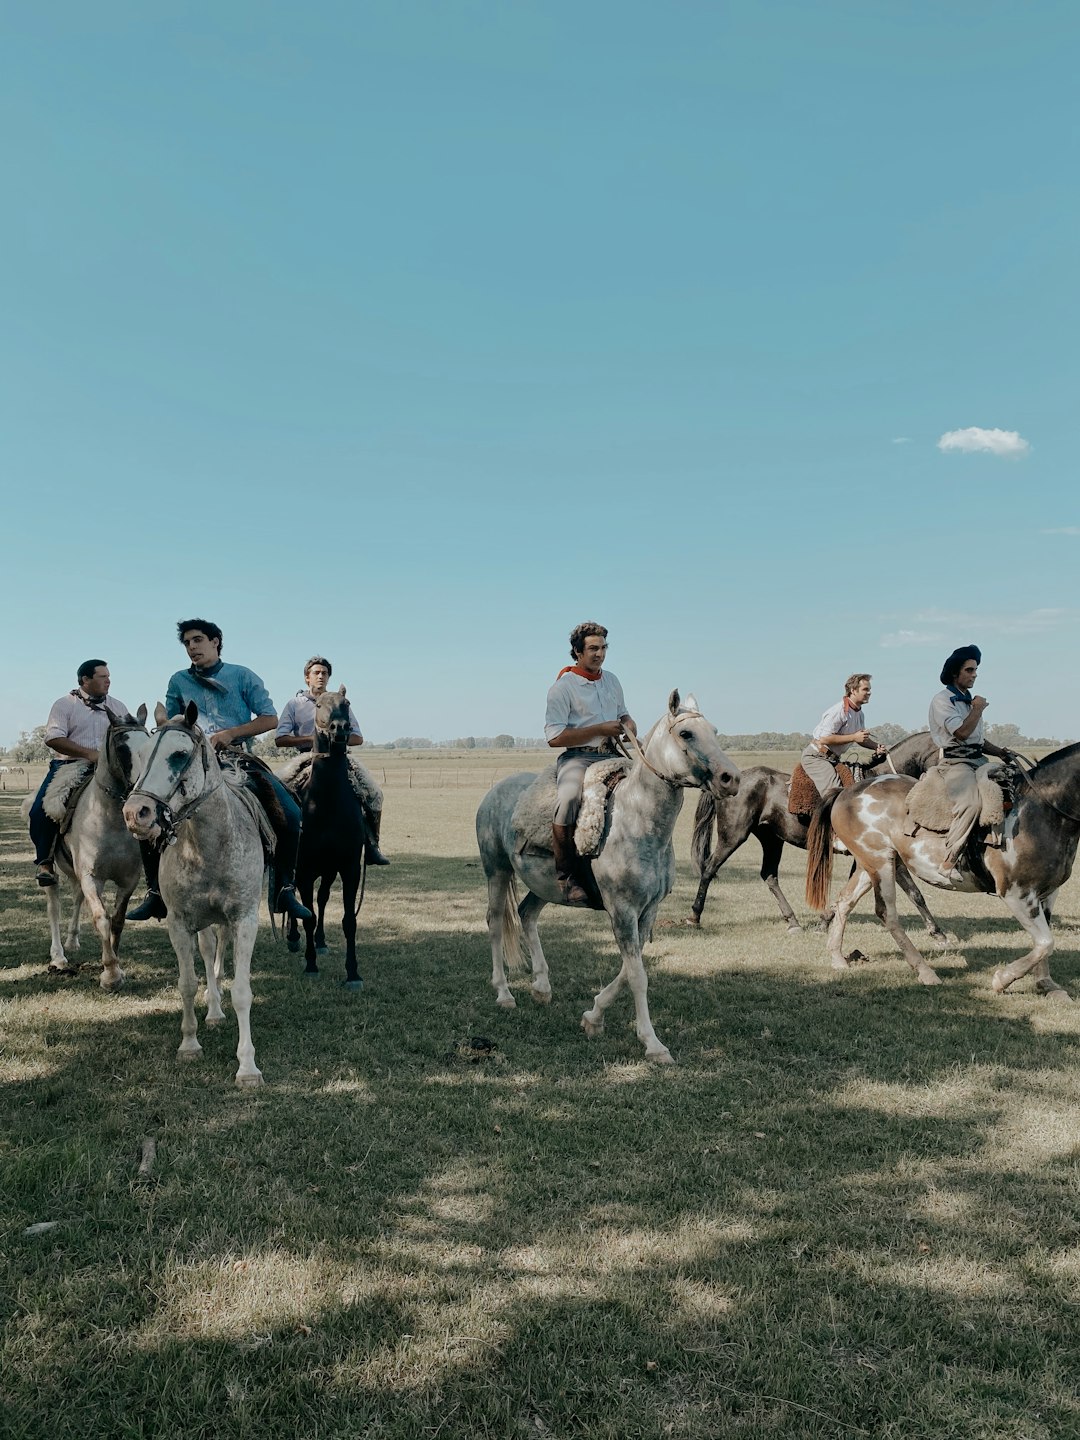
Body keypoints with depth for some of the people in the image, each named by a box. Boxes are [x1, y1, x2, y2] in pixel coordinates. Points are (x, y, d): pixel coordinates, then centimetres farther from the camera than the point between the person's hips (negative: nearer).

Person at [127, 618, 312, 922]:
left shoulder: (242, 676, 6)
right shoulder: (178, 681, 13)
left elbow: (270, 719, 2)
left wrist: (230, 733, -11)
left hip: (240, 758, -2)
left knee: (290, 815, -23)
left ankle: (285, 889, -8)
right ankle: (156, 894, -4)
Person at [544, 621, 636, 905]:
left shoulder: (612, 680, 16)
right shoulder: (562, 687, -6)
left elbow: (622, 714, 32)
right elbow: (554, 737, -13)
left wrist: (629, 724, 5)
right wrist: (600, 729, -15)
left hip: (610, 756, 7)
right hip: (577, 757, -7)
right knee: (569, 799, -35)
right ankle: (565, 875, -23)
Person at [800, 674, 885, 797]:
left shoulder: (859, 713, 9)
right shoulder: (839, 710, -20)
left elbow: (861, 738, 21)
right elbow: (824, 739, -26)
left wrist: (876, 747, 0)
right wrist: (854, 737, -24)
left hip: (832, 758, 10)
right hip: (816, 756, -9)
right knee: (834, 792, -23)